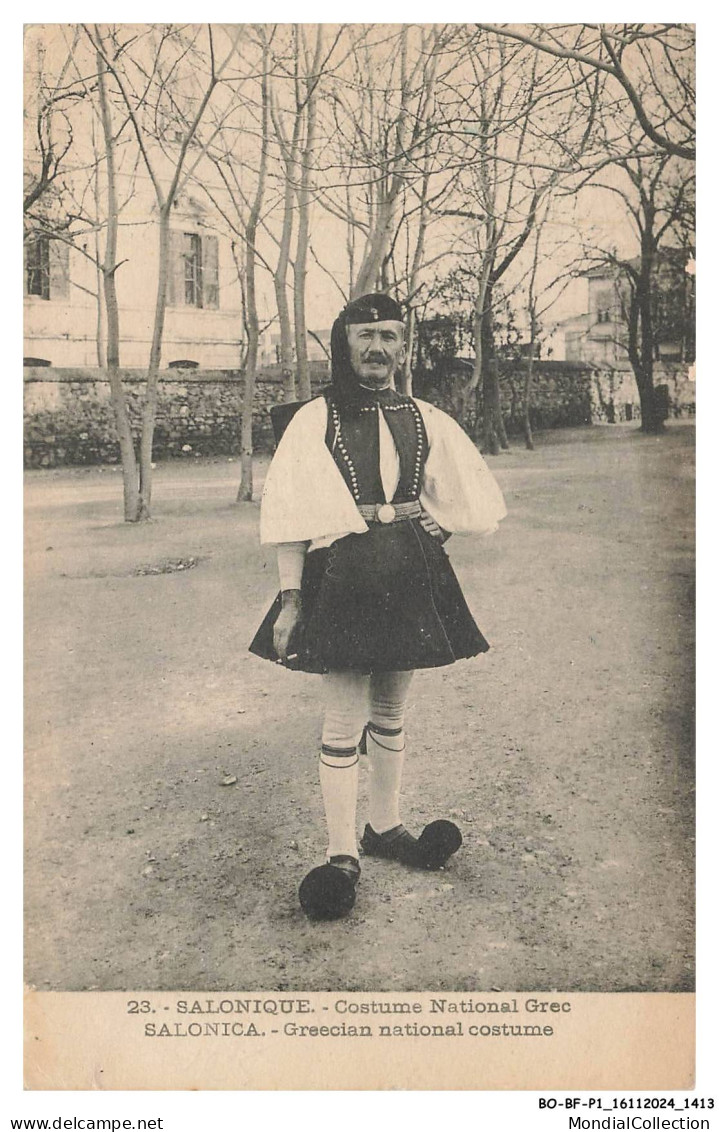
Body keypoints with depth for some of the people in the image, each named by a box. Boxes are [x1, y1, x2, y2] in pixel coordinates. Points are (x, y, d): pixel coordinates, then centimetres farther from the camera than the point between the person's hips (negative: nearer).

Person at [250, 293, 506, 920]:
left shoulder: (426, 420, 7)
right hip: (342, 578, -4)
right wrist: (290, 599, -12)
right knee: (345, 720, -2)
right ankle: (342, 856, 9)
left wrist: (429, 532, 6)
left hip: (411, 579, 4)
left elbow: (472, 498, 18)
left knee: (391, 711, 15)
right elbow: (291, 518, -7)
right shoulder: (315, 420, -3)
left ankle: (385, 827, 30)